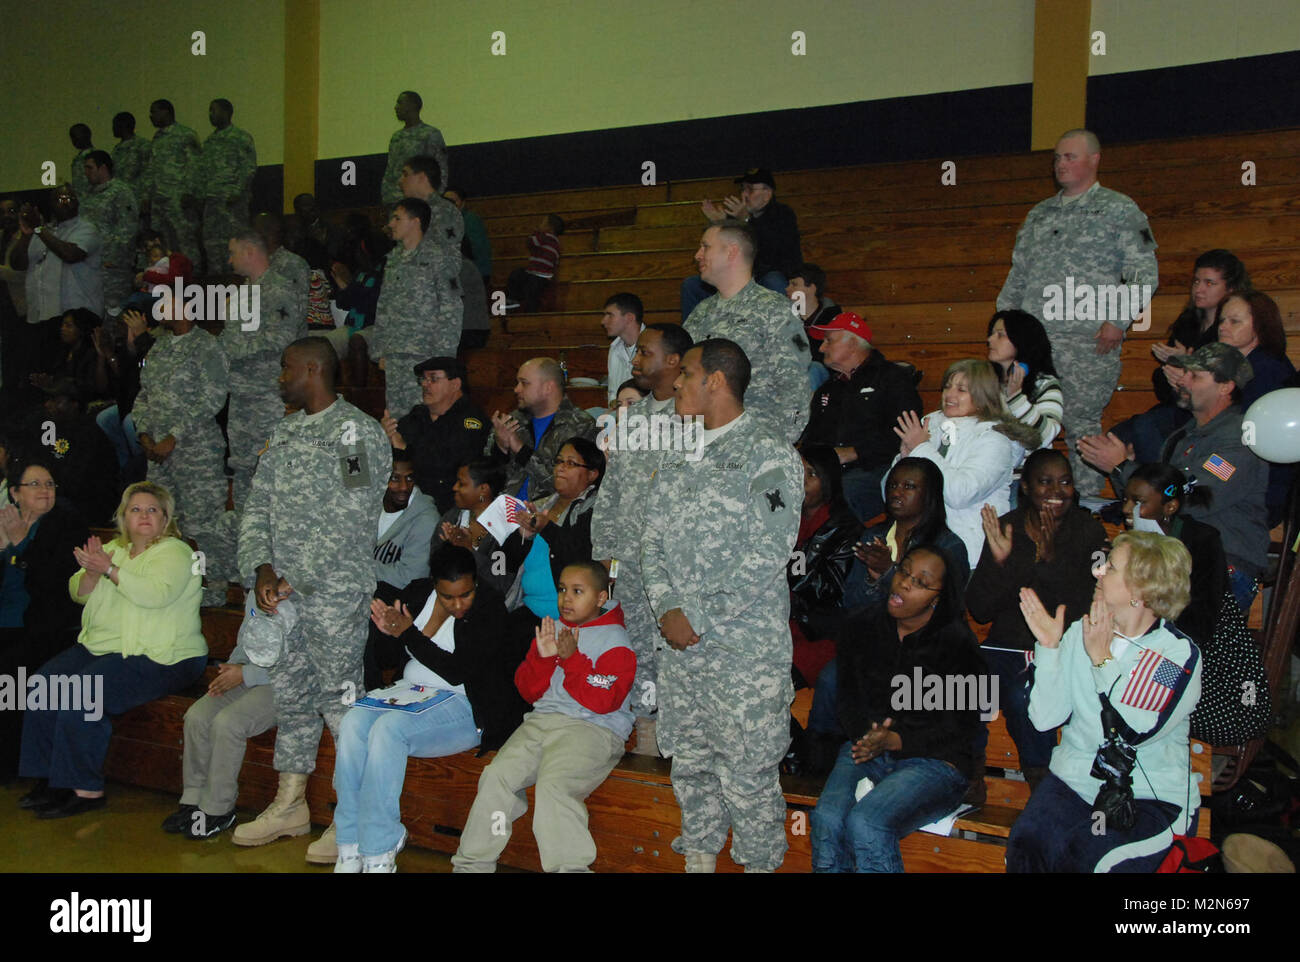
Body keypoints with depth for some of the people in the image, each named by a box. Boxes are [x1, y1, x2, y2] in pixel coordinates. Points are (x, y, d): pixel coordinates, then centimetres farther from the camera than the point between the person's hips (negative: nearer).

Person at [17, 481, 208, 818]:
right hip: (100, 646, 8)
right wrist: (92, 571, -10)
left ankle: (87, 790, -15)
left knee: (82, 695, -25)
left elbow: (156, 593, -25)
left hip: (157, 657, -8)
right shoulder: (114, 548, 17)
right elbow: (79, 593, 11)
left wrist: (109, 569, -24)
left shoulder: (174, 552, -7)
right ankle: (49, 779, 1)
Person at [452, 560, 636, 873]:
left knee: (553, 784, -31)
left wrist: (571, 658, -16)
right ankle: (472, 863, -3)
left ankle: (568, 865, -22)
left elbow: (603, 701, -12)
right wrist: (542, 657, -3)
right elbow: (528, 691, 16)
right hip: (542, 721, 6)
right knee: (496, 775, -14)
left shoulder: (615, 639, 0)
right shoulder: (552, 629, 18)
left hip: (593, 729, -6)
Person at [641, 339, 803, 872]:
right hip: (679, 646, 7)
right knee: (689, 764, 16)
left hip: (745, 648, -6)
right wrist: (667, 609, -4)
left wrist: (698, 617, -15)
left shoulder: (769, 454, -8)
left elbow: (766, 558, -16)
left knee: (748, 774, 2)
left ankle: (760, 863, 20)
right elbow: (653, 542, 13)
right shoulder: (677, 457, 14)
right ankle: (699, 857, 32)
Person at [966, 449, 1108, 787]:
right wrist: (998, 562, -17)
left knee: (1024, 695, -32)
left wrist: (1052, 559, -23)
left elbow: (1085, 610, -12)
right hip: (1007, 643, 3)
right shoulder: (1005, 528, 4)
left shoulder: (1088, 531, -1)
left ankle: (1041, 789, -12)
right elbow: (979, 610, -1)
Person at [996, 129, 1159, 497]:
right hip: (1031, 339, 5)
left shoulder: (1118, 209, 5)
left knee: (1081, 424, -4)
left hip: (1088, 341, -5)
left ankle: (1087, 503, 6)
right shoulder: (1038, 214, 21)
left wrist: (1119, 320, -13)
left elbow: (1144, 273, -1)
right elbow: (1017, 275, 24)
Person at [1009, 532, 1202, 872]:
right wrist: (1049, 647, -8)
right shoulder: (1080, 633, 6)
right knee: (1027, 844, -25)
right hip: (1074, 779, 3)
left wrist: (1102, 659, -12)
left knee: (1087, 857, -29)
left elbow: (1131, 733, -18)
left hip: (1152, 796, -3)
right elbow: (1044, 718, 0)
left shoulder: (1180, 654, -5)